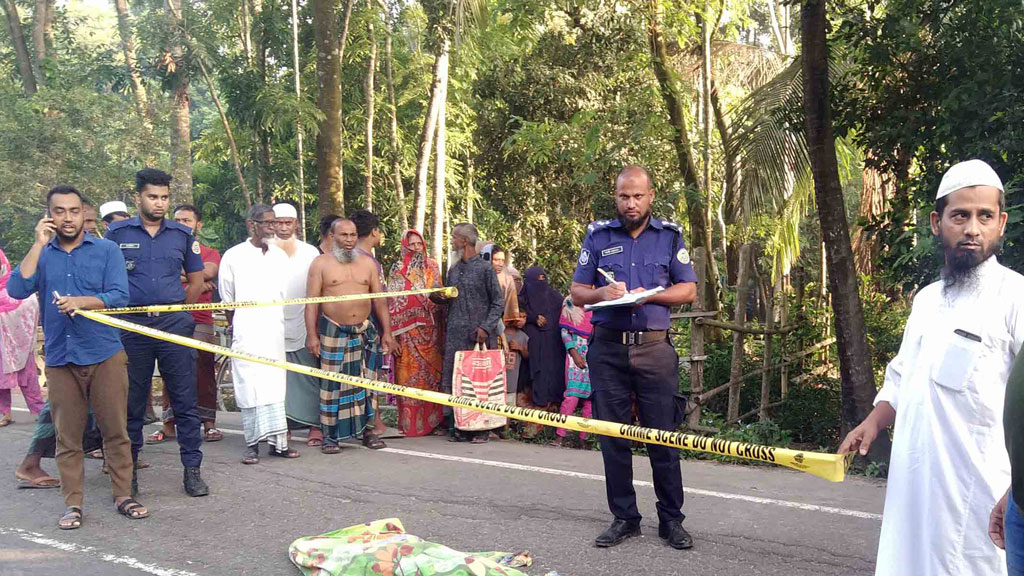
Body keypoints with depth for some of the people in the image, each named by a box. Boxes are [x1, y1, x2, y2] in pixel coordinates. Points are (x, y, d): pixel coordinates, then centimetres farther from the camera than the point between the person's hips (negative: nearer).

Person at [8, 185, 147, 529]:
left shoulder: (106, 250, 5)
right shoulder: (41, 255, 12)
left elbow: (119, 296, -6)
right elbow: (17, 289, -7)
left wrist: (82, 301, -22)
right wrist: (39, 245, -7)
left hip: (105, 355, -2)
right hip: (60, 358, 2)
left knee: (115, 429, 2)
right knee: (67, 436, 5)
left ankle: (123, 495, 13)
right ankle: (73, 503, 14)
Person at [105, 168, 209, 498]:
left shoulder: (182, 235, 8)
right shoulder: (118, 233, 4)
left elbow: (196, 280, 15)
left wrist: (178, 312, 10)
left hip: (175, 323, 1)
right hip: (132, 327, 0)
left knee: (184, 400, 2)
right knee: (132, 402, 8)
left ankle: (192, 469, 9)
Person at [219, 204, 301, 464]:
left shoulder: (280, 256, 11)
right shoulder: (234, 256, 0)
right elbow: (227, 299, 7)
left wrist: (272, 316, 13)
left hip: (274, 329, 3)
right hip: (246, 332, -3)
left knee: (275, 384, 2)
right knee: (249, 385, -5)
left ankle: (278, 441, 5)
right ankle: (252, 444, -1)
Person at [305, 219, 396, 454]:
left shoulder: (367, 263, 10)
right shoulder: (321, 263, 1)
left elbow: (379, 300, 10)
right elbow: (312, 302, -3)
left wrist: (387, 332, 5)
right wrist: (312, 335, -11)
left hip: (363, 330, 3)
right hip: (332, 331, -3)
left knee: (365, 381, 3)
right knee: (332, 383, -1)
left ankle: (366, 429, 12)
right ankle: (330, 436, 6)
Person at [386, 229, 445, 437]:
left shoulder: (432, 267, 11)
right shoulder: (398, 270, 0)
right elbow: (392, 303, -4)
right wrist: (393, 334, -10)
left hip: (430, 330, 3)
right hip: (408, 332, -3)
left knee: (432, 372, 4)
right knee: (410, 376, -2)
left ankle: (432, 419, 13)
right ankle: (411, 423, 3)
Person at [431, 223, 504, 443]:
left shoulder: (485, 268, -2)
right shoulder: (454, 270, 16)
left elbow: (498, 302, -3)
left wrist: (486, 327, -13)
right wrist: (437, 296, 0)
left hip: (478, 336, -6)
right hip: (455, 335, 6)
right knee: (450, 380, 2)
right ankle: (456, 426, 9)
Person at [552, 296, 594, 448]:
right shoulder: (571, 303, 8)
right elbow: (565, 330, 2)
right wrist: (574, 353, -8)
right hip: (576, 352, -3)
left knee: (590, 396, -2)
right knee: (572, 394, -13)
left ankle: (584, 437, 2)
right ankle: (560, 435, -9)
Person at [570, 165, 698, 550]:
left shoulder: (670, 235, 8)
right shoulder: (597, 235, 9)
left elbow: (689, 290, 7)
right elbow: (577, 292, 10)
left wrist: (650, 295, -11)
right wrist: (601, 293, -12)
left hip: (654, 348, -1)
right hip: (608, 348, 1)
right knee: (612, 436, 5)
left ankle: (671, 519, 14)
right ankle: (624, 518, 17)